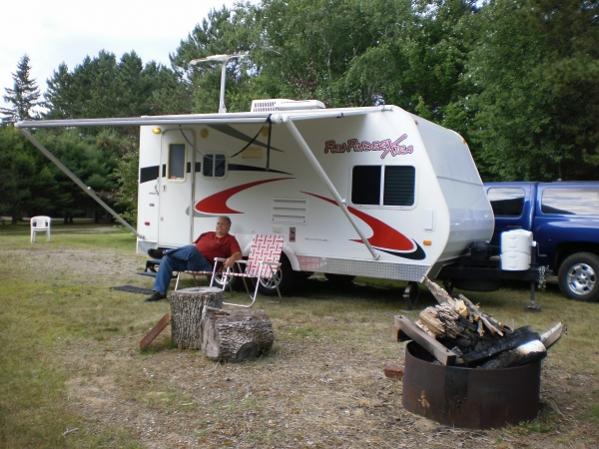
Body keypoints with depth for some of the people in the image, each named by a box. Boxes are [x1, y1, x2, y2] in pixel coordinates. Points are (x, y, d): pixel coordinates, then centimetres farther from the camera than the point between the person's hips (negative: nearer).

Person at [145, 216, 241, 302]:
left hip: (206, 265, -6)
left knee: (191, 249, -35)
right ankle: (160, 292, -17)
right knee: (167, 259, -16)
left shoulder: (230, 240, 11)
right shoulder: (207, 235, 30)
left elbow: (238, 254, -3)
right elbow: (194, 245, 30)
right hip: (189, 262, 7)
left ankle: (163, 252, -13)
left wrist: (232, 258, -27)